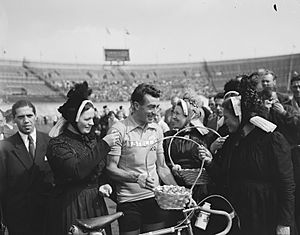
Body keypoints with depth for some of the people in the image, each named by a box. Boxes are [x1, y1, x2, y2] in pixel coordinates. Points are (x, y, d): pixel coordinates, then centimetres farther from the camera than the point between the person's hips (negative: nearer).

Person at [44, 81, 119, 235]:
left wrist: (103, 184, -2)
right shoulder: (58, 144, -12)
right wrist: (103, 145, -24)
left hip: (96, 203, 6)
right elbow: (77, 171, -26)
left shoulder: (91, 138, 9)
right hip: (71, 207, -6)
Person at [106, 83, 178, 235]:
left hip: (156, 198, 5)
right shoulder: (118, 130, -10)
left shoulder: (157, 130, 8)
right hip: (129, 201, -5)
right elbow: (110, 169, -11)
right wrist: (136, 177, -26)